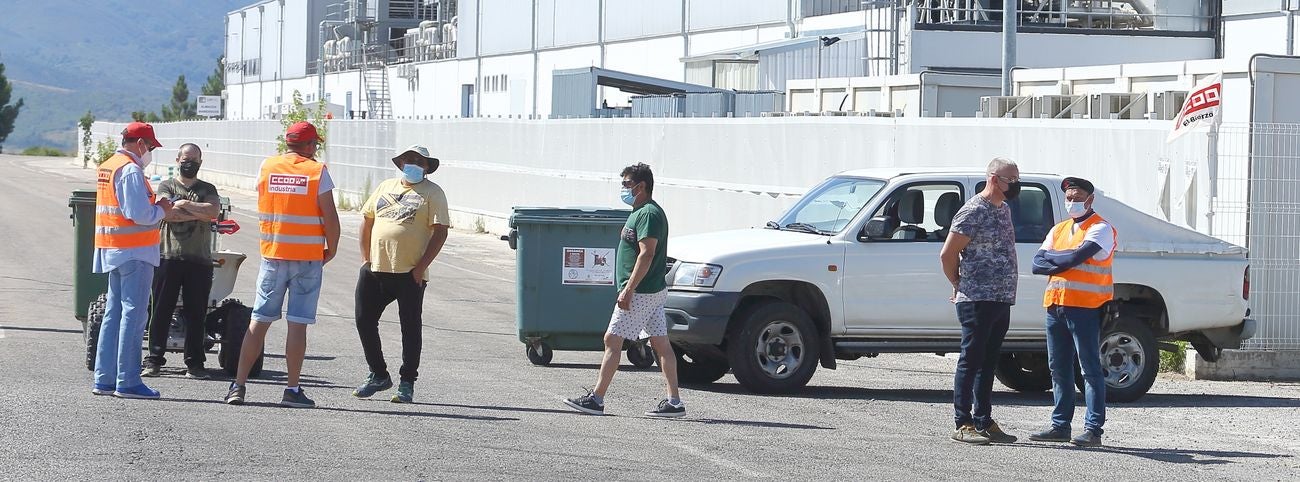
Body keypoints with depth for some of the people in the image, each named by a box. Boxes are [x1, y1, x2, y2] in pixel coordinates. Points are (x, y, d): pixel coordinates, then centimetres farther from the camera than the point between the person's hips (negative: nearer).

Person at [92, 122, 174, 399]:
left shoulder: (107, 167, 14)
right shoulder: (131, 171, -16)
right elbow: (140, 215, -23)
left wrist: (154, 208, 9)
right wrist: (161, 211, -5)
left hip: (112, 250, 10)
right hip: (134, 251, -10)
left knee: (114, 314, 13)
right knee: (133, 315, -6)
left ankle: (104, 379, 15)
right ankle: (127, 382, -6)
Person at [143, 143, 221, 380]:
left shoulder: (208, 190, 15)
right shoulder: (166, 186, 10)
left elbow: (214, 211, -6)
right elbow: (166, 213, -9)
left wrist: (185, 205, -6)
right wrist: (199, 213, -5)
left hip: (199, 260, 1)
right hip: (168, 256, -1)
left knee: (196, 313, 2)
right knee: (161, 310, -1)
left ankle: (194, 363, 6)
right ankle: (154, 360, 3)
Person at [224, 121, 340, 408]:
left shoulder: (267, 166, 4)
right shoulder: (317, 171, -6)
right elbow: (329, 217, -8)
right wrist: (331, 250, 5)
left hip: (272, 255, 3)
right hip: (308, 257, -3)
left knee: (259, 321, 7)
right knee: (297, 324, -1)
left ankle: (238, 385, 4)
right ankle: (292, 390, 0)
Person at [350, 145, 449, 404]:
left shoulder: (432, 193, -1)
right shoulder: (386, 187, 14)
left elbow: (440, 232, -7)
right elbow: (367, 220, 19)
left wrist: (421, 267, -13)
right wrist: (365, 258, 10)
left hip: (410, 274, -5)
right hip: (375, 270, 5)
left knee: (411, 327, 1)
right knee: (364, 321, 5)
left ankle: (407, 383, 10)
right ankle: (378, 375, 20)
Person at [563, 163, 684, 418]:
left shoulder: (648, 214, -16)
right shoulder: (642, 212, 17)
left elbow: (647, 254, -24)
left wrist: (628, 289, -25)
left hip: (641, 292, -11)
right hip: (655, 291, 11)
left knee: (612, 340, -6)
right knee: (661, 343, 7)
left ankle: (596, 399, -2)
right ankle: (674, 401, 6)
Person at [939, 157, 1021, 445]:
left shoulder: (1004, 209, 16)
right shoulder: (973, 212, -12)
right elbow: (947, 254, -11)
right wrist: (960, 287, 0)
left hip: (1001, 301, 8)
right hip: (977, 301, -8)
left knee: (988, 363, 11)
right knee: (971, 361, -6)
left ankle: (984, 422, 15)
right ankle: (963, 424, -4)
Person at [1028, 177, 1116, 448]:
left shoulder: (1100, 229, -3)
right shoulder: (1058, 230, 19)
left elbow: (1078, 256, -18)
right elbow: (1038, 265, 7)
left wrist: (1052, 257, -1)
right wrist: (1067, 261, -9)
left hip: (1085, 307, -7)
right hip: (1055, 305, 7)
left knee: (1090, 369, -6)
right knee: (1059, 369, 9)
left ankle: (1093, 429, -7)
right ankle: (1060, 426, 15)